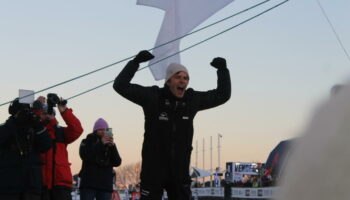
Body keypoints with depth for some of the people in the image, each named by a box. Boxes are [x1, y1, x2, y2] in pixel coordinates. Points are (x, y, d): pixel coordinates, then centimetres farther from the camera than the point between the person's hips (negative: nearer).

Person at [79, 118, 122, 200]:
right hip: (88, 183, -2)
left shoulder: (110, 145, 15)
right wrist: (100, 144, -18)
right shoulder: (87, 142, 8)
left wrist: (112, 146, -12)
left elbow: (117, 162, 3)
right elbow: (85, 156, -11)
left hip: (105, 184, 3)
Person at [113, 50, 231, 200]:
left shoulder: (193, 100, 3)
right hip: (153, 171, -4)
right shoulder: (152, 97, -8)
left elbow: (222, 95, 14)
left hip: (180, 172, 4)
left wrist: (223, 69, 4)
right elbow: (121, 86, -12)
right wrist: (136, 61, -17)